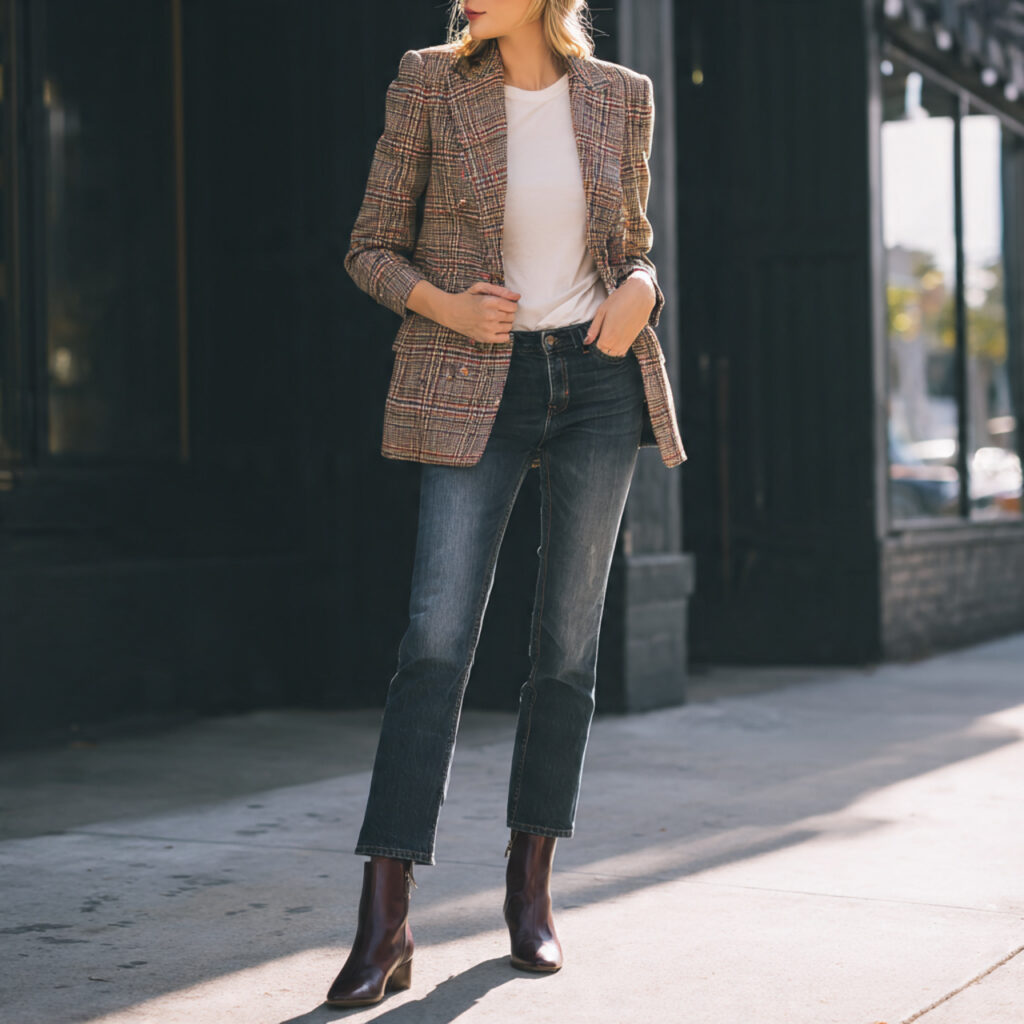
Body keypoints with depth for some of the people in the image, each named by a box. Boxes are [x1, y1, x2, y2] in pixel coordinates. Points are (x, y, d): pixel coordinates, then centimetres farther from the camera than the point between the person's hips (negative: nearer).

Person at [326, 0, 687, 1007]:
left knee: (569, 637, 3)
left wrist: (640, 293, -8)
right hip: (475, 387, -2)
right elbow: (373, 250, 3)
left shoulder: (619, 98, 5)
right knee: (437, 632, -13)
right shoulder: (428, 82, -2)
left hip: (601, 374, 2)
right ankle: (384, 924, -12)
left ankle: (531, 883, 19)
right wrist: (444, 305, -16)